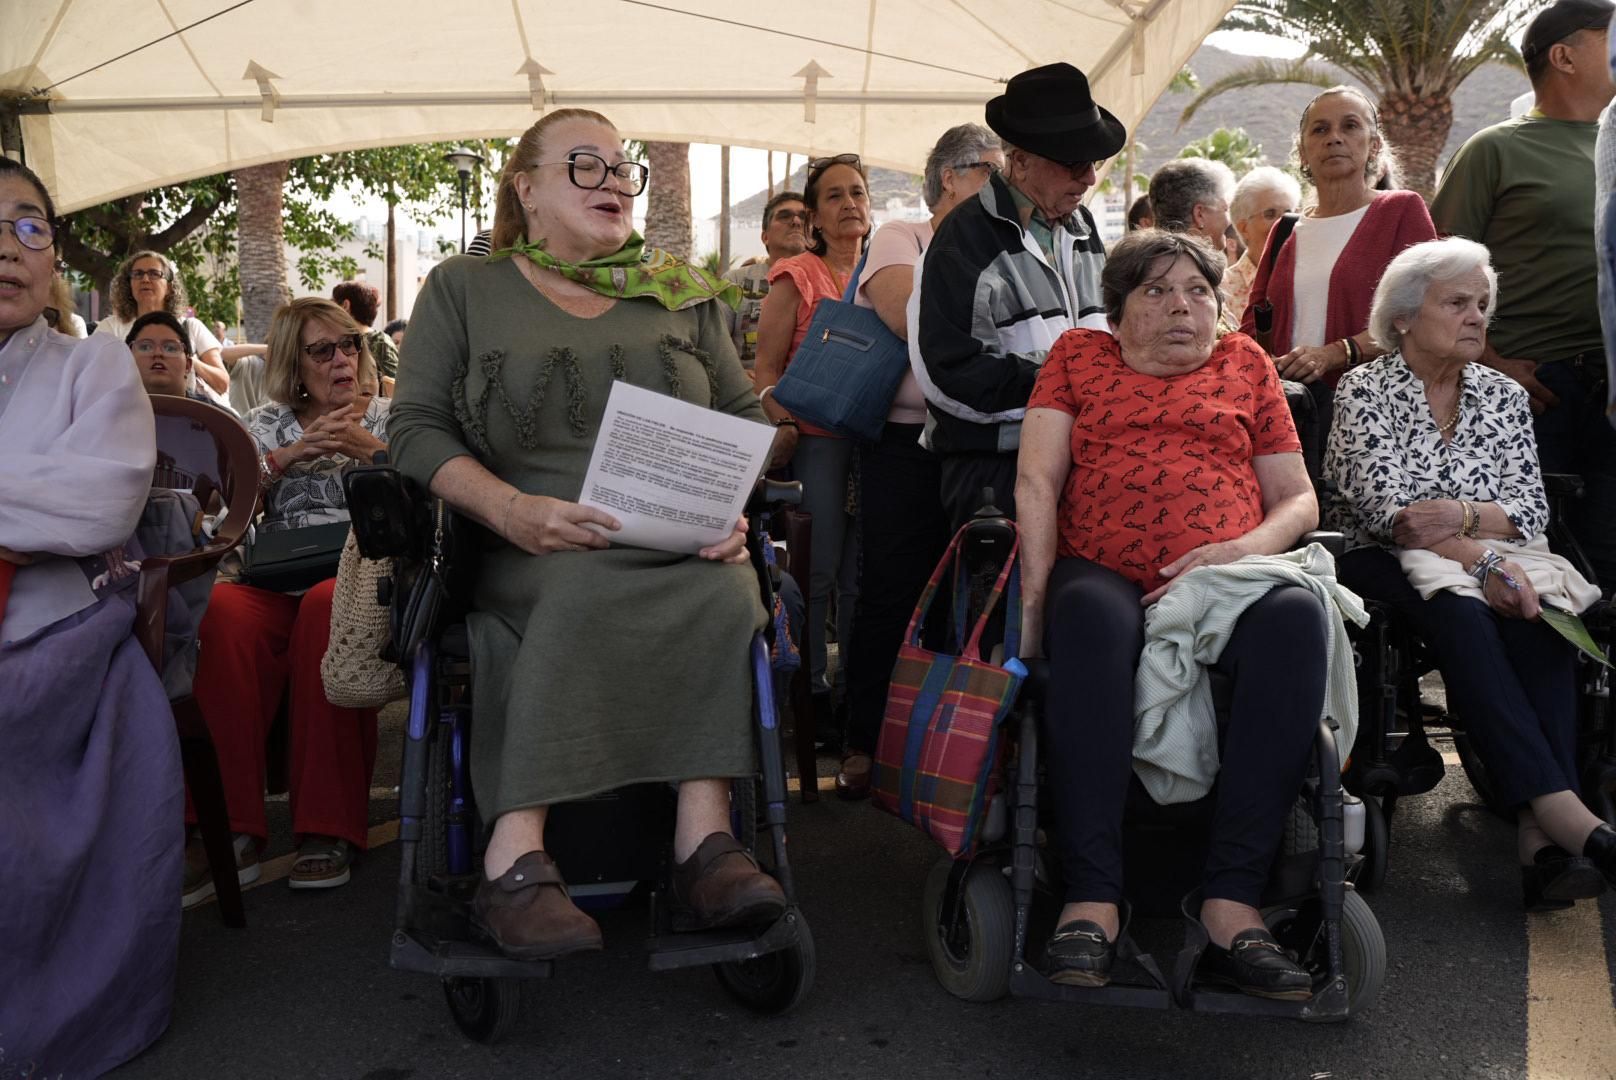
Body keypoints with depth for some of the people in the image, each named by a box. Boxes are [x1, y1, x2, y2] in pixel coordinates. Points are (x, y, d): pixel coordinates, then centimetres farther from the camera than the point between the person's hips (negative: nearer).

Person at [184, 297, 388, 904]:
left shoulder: (386, 420, 22)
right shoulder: (267, 425, 25)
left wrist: (370, 450, -5)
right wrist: (291, 454, -1)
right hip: (274, 581, 2)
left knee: (327, 607, -39)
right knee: (224, 613, -35)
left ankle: (329, 830, -37)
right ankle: (231, 828, -35)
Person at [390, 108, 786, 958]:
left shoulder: (681, 294, 20)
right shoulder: (463, 290, 13)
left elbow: (742, 417, 17)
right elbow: (417, 429, 4)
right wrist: (511, 509, -16)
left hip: (680, 547, 2)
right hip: (530, 554, -2)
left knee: (727, 592, -33)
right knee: (591, 588, -37)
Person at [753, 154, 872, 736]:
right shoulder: (796, 276, 1)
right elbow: (766, 368, -2)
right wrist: (781, 425, -19)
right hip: (817, 437, -4)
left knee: (861, 570, 8)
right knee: (819, 568, -4)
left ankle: (855, 684, 18)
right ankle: (811, 687, 8)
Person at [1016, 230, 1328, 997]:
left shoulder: (1245, 363, 25)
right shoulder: (1079, 355, 22)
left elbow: (1299, 499, 18)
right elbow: (1036, 479, 9)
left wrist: (1241, 549, -5)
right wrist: (1035, 591, -9)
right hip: (1104, 578, -1)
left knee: (1295, 618, -33)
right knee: (1088, 616, -38)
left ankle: (1233, 900, -34)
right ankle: (1093, 897, -39)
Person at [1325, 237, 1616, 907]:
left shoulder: (1504, 396, 16)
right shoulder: (1365, 392, 2)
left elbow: (1532, 507, 6)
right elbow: (1389, 510, -11)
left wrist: (1463, 514, -15)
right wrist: (1482, 561, -22)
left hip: (1491, 557, 4)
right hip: (1385, 566, -4)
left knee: (1542, 620, -31)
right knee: (1461, 616, -37)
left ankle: (1538, 837, -43)